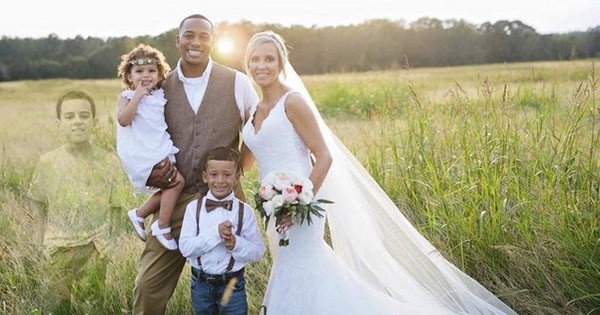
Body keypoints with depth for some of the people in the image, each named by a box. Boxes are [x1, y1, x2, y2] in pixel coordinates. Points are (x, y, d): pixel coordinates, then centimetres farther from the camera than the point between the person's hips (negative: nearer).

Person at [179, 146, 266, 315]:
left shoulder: (244, 211, -7)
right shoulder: (194, 208, -6)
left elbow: (258, 251, -6)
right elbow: (185, 247, -14)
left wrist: (236, 244, -25)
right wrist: (215, 233, -25)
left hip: (232, 284, -1)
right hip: (201, 283, 1)